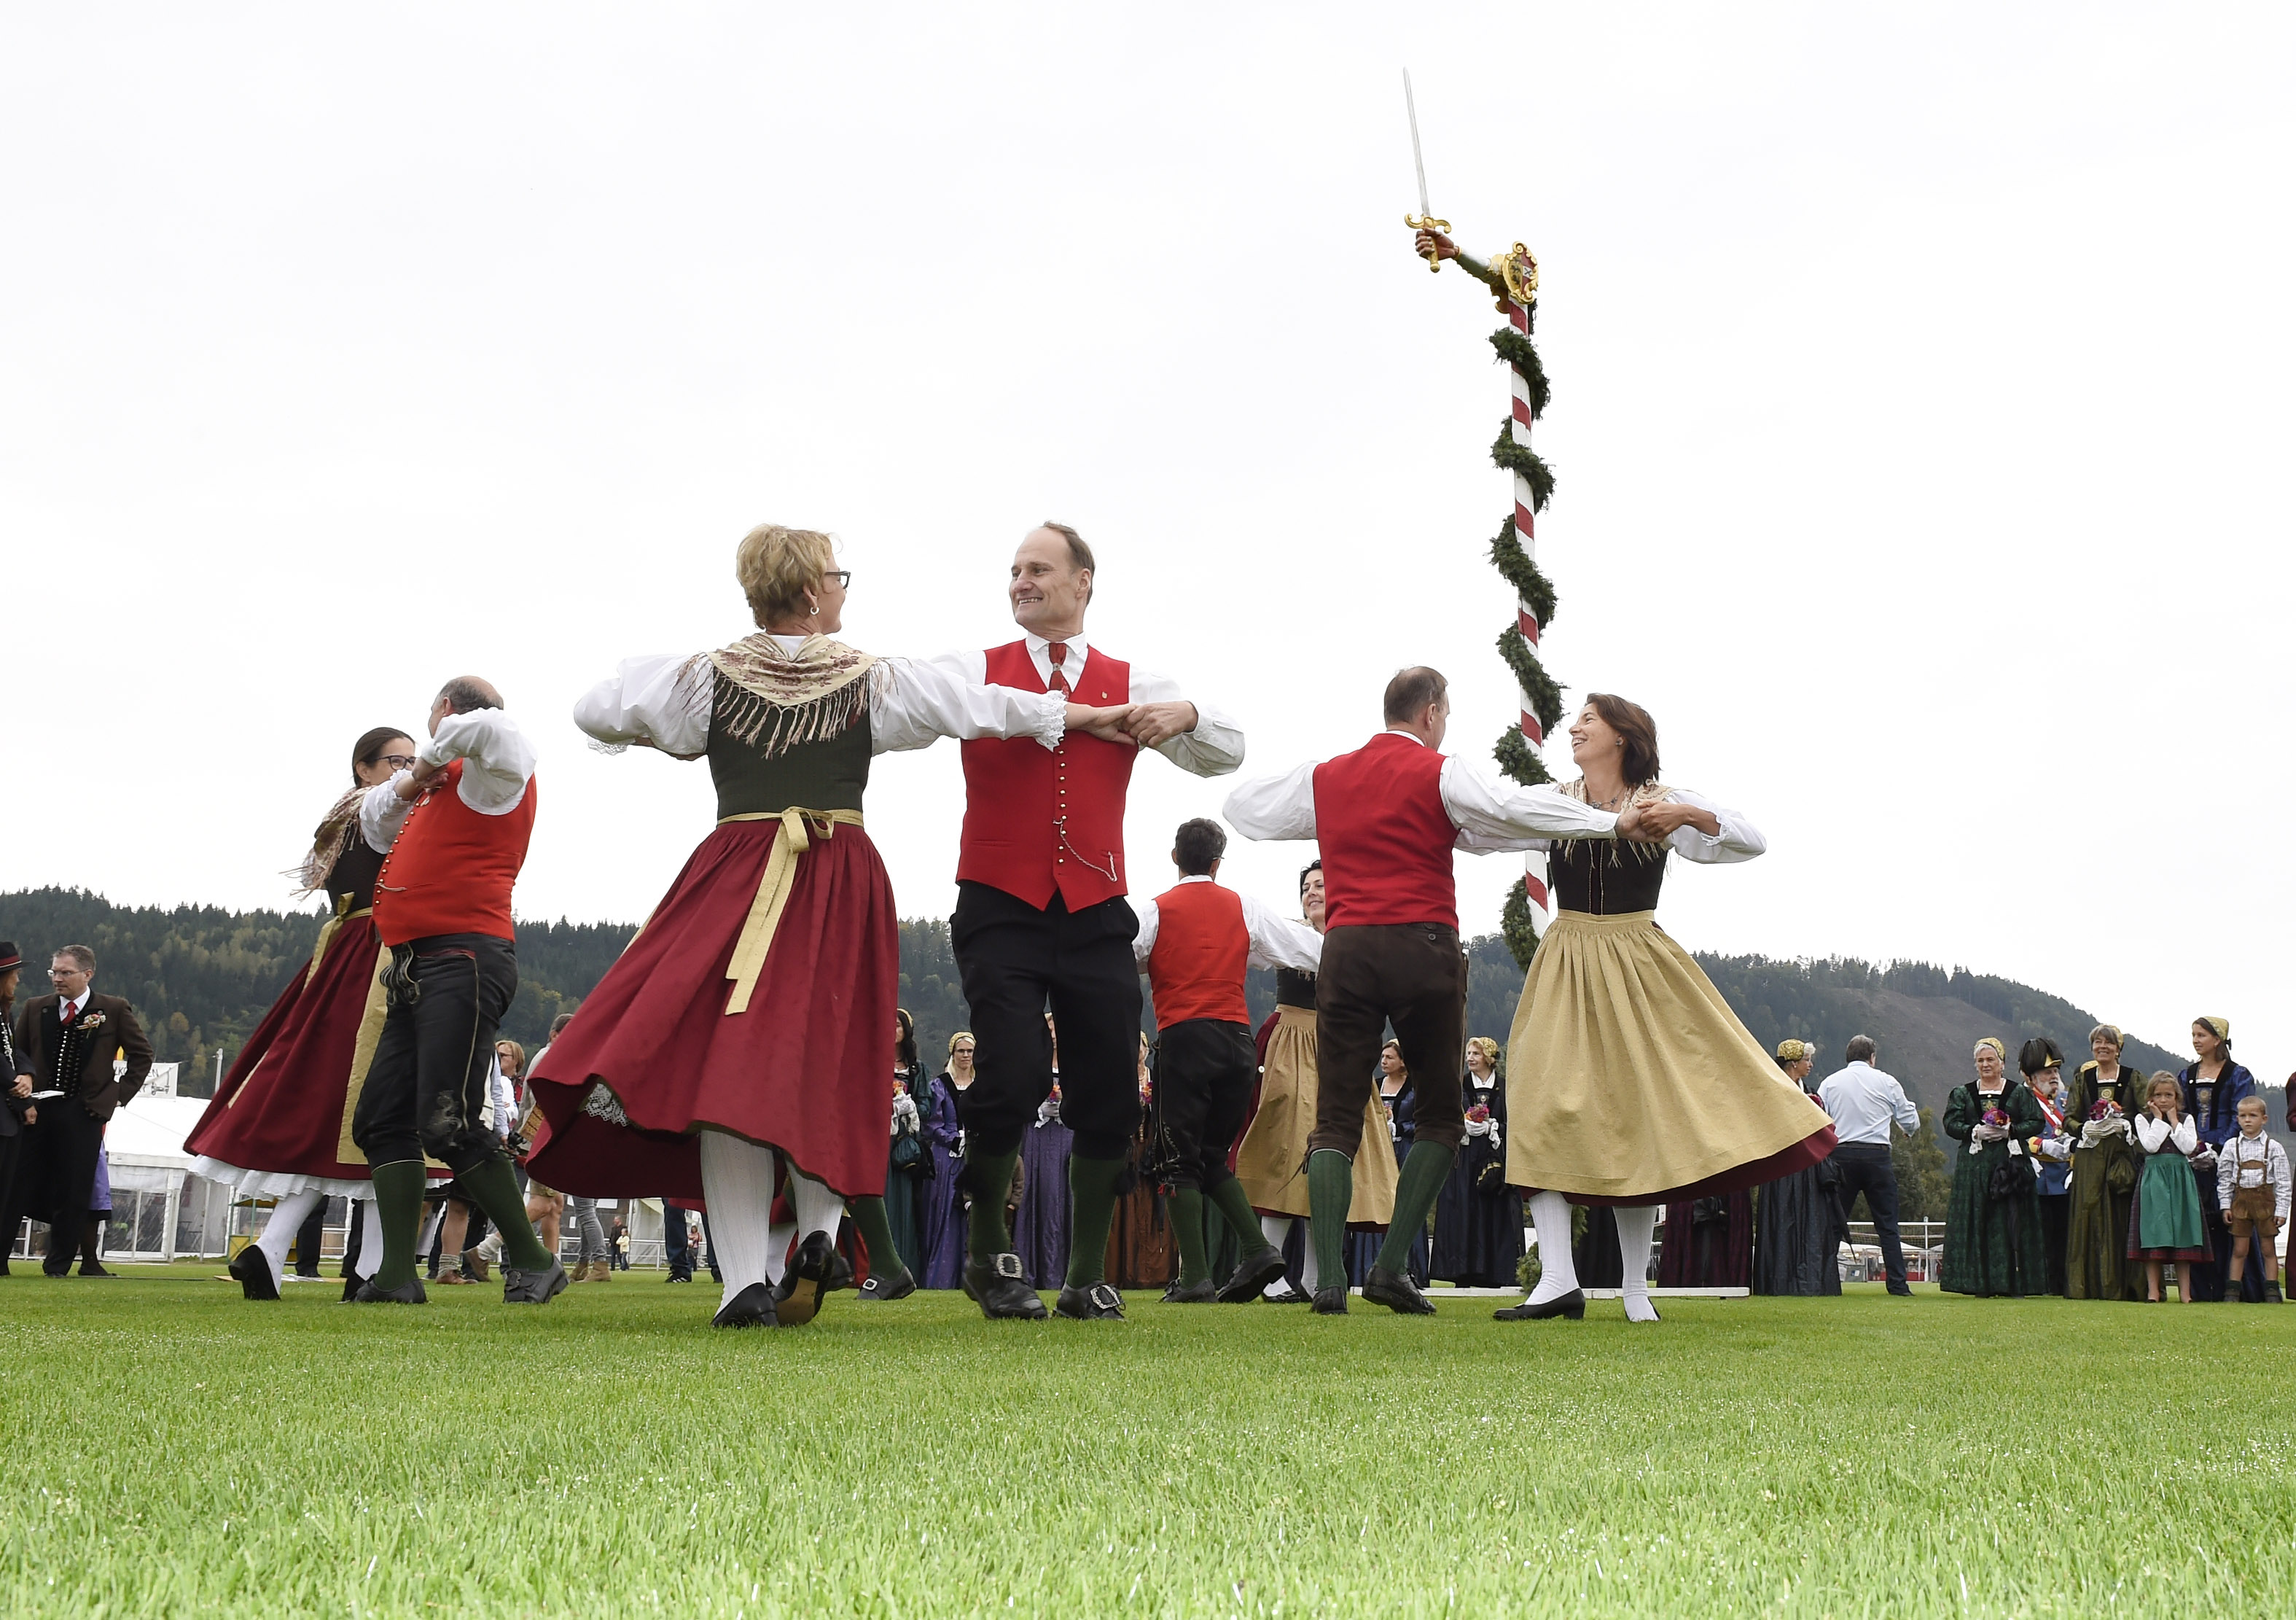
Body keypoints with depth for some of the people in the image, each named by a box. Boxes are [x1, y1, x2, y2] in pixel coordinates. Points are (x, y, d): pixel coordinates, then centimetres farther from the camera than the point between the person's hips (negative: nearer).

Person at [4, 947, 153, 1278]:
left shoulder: (114, 1011, 2)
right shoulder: (35, 1009, 9)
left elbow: (142, 1055, 7)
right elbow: (16, 1056, 14)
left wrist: (118, 1094, -1)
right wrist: (22, 1099, 1)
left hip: (83, 1114, -2)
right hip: (35, 1111, 2)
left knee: (72, 1194, 1)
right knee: (17, 1187, 1)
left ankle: (59, 1264, 11)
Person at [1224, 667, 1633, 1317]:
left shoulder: (1324, 778, 17)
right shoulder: (1442, 774, 3)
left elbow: (1242, 809, 28)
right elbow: (1519, 810, -10)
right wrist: (1613, 822, -4)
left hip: (1346, 948, 3)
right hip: (1423, 947, -3)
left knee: (1336, 1117, 2)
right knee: (1442, 1112, 9)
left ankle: (1328, 1279, -12)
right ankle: (1391, 1268, -2)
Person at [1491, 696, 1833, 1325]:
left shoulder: (1662, 804, -1)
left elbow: (1751, 841, -8)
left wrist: (1690, 815, -24)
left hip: (1638, 969, -1)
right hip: (1565, 972, 2)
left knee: (1637, 1113, 2)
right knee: (1540, 1107, -11)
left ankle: (1635, 1286, 13)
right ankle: (1558, 1280, -11)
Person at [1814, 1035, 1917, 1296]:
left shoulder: (1829, 1083, 6)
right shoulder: (1886, 1082, 3)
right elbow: (1911, 1123, 10)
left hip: (1841, 1155, 1)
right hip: (1876, 1155, -1)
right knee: (1887, 1225, 3)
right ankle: (1898, 1284, -1)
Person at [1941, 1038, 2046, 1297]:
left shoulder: (2019, 1093, 9)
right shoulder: (1962, 1093, 12)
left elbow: (2035, 1123, 2)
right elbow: (1951, 1124, 4)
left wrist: (2010, 1131, -13)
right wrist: (1975, 1132, -13)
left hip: (2010, 1163, -1)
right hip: (1974, 1166, 1)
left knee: (2012, 1224, -5)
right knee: (1978, 1225, -3)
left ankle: (2015, 1284, -3)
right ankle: (1981, 1283, -1)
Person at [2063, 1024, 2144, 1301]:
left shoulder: (2133, 1079, 8)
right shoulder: (2082, 1079, 14)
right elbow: (2070, 1118, 11)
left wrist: (2123, 1126, -15)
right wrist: (2087, 1128, -9)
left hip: (2123, 1154, -2)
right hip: (2089, 1156, 2)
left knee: (2120, 1219, -6)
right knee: (2089, 1214, -4)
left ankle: (2121, 1286, -4)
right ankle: (2087, 1285, -3)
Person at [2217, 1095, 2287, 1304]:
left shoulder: (2273, 1148, 0)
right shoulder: (2231, 1146, 4)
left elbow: (2282, 1182, 0)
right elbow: (2224, 1178, 7)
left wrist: (2281, 1210, -5)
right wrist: (2225, 1205, 1)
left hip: (2265, 1200, -1)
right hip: (2240, 1199, 1)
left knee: (2267, 1248, 3)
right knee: (2239, 1249, 3)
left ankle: (2272, 1291, 8)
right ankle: (2233, 1289, 6)